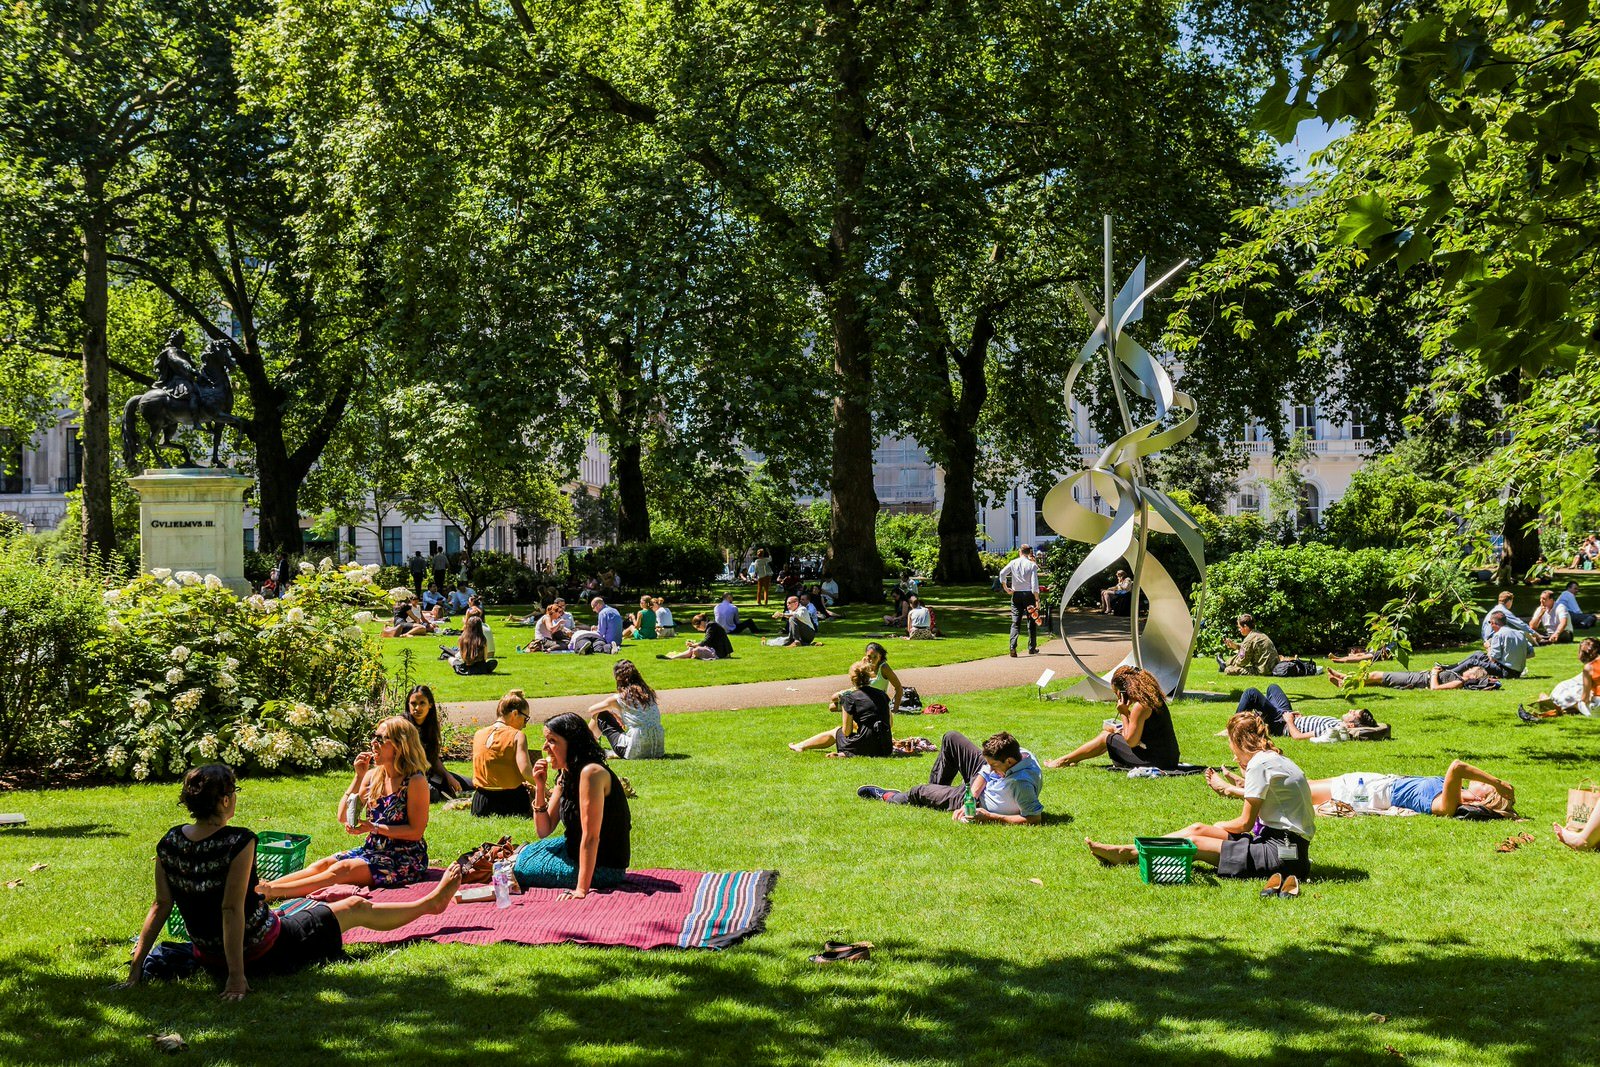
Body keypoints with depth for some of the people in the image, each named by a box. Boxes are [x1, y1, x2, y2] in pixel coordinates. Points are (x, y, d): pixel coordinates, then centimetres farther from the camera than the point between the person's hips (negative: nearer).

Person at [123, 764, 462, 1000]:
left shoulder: (169, 844, -8)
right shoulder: (239, 842, -27)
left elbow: (161, 906, -6)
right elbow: (231, 910, -29)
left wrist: (136, 967, -1)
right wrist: (237, 976, -28)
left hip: (209, 959, 6)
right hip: (264, 956, -6)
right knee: (357, 908, 15)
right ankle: (432, 902, 38)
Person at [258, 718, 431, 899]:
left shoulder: (415, 781, -14)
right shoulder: (373, 775, 7)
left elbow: (416, 831, -15)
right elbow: (343, 816, 3)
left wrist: (373, 828, -19)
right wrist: (359, 777, -6)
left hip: (406, 861, -7)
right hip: (373, 850, 7)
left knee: (342, 869, -25)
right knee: (324, 864, -13)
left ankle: (272, 892, -34)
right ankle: (265, 887, -24)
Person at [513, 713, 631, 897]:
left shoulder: (591, 772, -24)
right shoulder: (565, 776, 5)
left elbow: (591, 837, -27)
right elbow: (544, 831, 6)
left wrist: (582, 889, -28)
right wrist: (540, 788, -7)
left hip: (602, 867, -9)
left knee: (518, 868, -2)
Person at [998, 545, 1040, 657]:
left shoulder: (1013, 563, 1)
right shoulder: (1032, 565, -5)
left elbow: (1002, 573, -11)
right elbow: (1034, 584, -9)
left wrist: (1006, 589, -2)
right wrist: (1037, 599, -5)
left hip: (1016, 594, 1)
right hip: (1029, 594, -1)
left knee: (1015, 621, 2)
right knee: (1031, 621, 12)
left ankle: (1013, 647, -15)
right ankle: (1032, 648, 16)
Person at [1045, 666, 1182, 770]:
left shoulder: (1140, 706, -20)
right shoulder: (1153, 698, 9)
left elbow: (1131, 741, -14)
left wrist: (1124, 714, -8)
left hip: (1155, 761, -9)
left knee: (1106, 737, 7)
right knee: (1110, 731, 22)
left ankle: (1064, 761, 22)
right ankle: (1073, 759, 34)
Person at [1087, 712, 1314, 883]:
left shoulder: (1259, 764, -13)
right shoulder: (1277, 759, 15)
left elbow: (1245, 823, -9)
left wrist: (1219, 827, 9)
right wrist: (1242, 787, 20)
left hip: (1282, 853, -9)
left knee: (1195, 842, -7)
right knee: (1198, 828, 7)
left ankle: (1125, 854, 3)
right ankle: (1123, 851, 8)